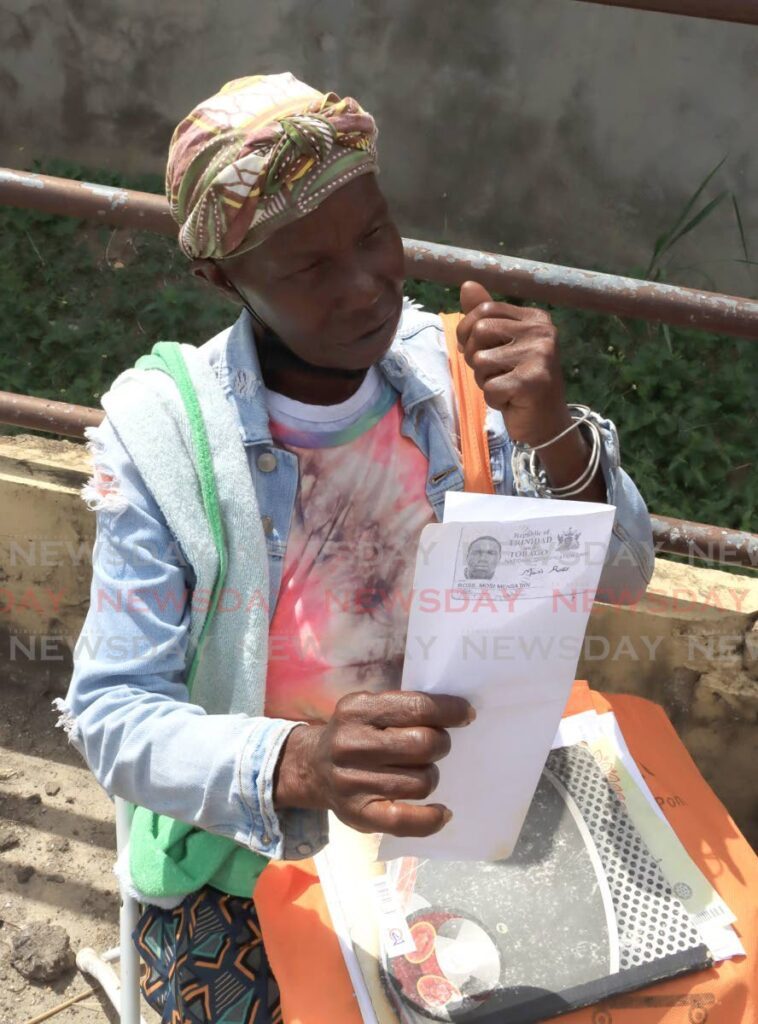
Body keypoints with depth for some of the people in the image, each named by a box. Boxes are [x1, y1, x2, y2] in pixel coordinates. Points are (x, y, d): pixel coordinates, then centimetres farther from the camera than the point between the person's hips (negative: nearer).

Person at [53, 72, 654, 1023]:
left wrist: (554, 436, -28)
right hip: (244, 850, -2)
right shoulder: (162, 438, -19)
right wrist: (296, 764, -38)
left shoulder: (460, 372, -10)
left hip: (449, 813, 3)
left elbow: (617, 579, -7)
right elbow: (111, 715, -18)